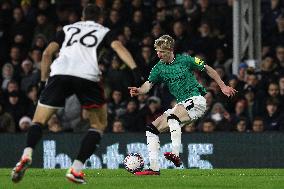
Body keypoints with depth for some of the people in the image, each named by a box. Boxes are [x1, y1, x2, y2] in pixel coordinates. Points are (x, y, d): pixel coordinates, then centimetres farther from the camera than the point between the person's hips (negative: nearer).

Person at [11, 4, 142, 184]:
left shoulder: (68, 29, 30)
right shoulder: (104, 31, 25)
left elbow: (47, 53, 20)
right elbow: (118, 47, 5)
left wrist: (43, 80, 27)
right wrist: (135, 69, -7)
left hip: (59, 73, 1)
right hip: (88, 76, -1)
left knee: (38, 121, 10)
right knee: (99, 124, 18)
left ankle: (27, 154, -20)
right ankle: (76, 168, 2)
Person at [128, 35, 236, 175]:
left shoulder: (185, 60, -5)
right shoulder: (158, 68, 6)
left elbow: (208, 69, 6)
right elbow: (148, 84, -8)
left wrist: (223, 87, 8)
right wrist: (139, 90, -32)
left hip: (196, 100, -7)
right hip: (181, 104, 7)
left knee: (172, 117, -35)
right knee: (152, 129, -2)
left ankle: (176, 155, -42)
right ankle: (154, 168, -3)